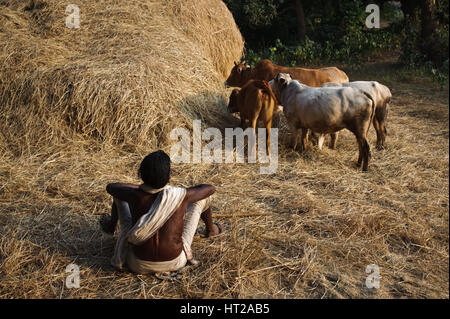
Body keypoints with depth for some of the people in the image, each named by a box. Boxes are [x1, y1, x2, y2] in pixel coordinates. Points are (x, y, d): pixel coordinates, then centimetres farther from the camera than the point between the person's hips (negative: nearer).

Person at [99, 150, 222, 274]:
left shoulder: (135, 195, -22)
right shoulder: (181, 196, -23)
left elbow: (110, 187, 2)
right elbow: (210, 188, -1)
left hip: (139, 265, 1)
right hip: (174, 262, 0)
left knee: (119, 195, 11)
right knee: (202, 197, 9)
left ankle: (111, 226, 46)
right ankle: (210, 229, 43)